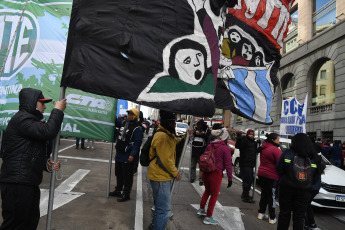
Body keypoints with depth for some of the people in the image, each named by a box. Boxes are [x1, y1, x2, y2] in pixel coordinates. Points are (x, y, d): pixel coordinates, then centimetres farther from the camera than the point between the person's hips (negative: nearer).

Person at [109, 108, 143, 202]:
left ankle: (126, 194, 14)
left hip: (127, 156, -9)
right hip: (119, 153, 9)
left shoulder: (137, 128, -16)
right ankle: (118, 190, 37)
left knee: (127, 176, 2)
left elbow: (137, 143, -20)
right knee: (118, 173, 21)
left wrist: (132, 155, -25)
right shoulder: (124, 123, 10)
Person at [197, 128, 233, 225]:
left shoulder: (210, 146, 6)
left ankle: (201, 209, 39)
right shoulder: (225, 148, -12)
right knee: (214, 195, 9)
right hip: (216, 174, -6)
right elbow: (228, 164, -11)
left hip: (205, 172, 6)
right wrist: (230, 178, -5)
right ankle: (208, 218, 17)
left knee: (207, 191, 28)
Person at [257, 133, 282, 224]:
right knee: (271, 196, 3)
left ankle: (261, 213, 25)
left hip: (262, 174, 8)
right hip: (271, 176, -7)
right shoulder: (275, 150, -17)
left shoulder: (263, 148, 9)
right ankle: (272, 218, 12)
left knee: (264, 194, 18)